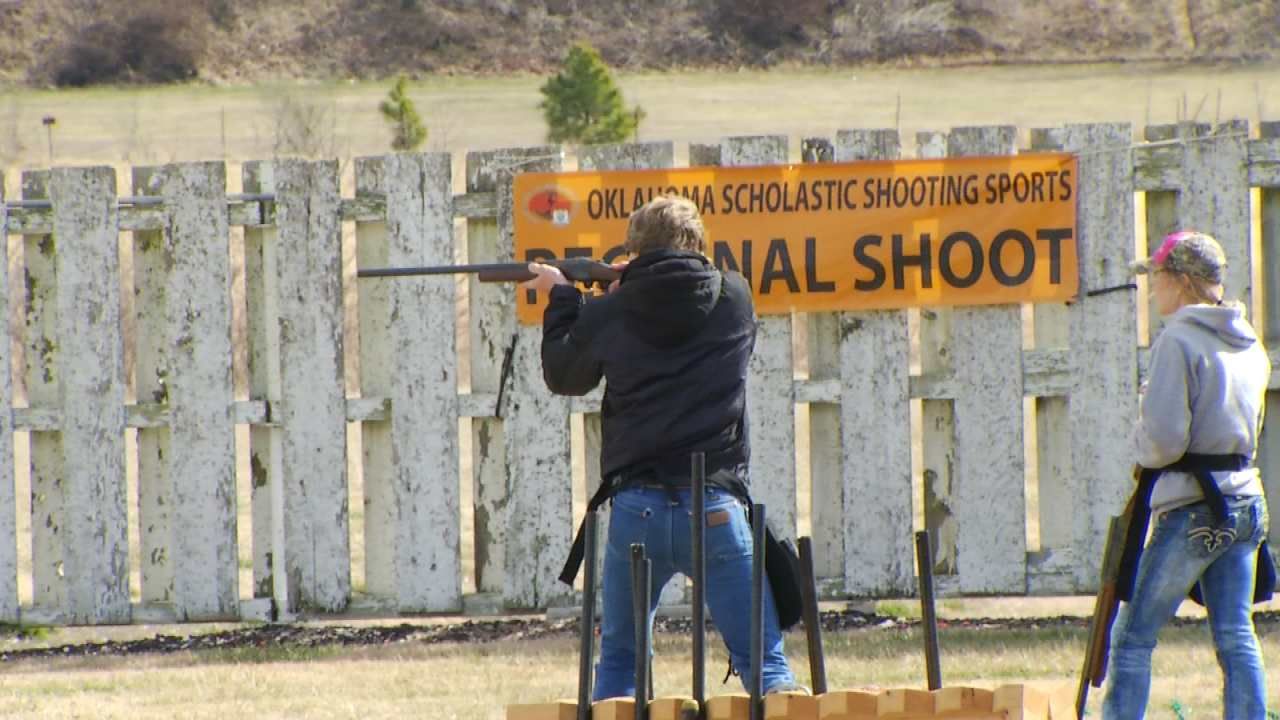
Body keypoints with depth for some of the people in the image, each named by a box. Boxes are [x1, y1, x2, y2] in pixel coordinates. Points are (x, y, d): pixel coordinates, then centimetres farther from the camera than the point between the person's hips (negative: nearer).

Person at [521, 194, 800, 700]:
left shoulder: (608, 315, 3)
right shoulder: (734, 299, 5)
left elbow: (564, 375, 21)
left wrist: (562, 298, 35)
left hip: (636, 510, 1)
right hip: (714, 506, 0)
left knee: (618, 664, 15)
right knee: (764, 662, -1)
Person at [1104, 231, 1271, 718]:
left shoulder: (1178, 342, -12)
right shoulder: (1249, 346, 12)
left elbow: (1163, 436, -18)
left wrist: (1144, 452, 1)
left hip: (1190, 508, -7)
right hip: (1246, 500, 7)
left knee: (1134, 636, -1)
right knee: (1236, 637, 5)